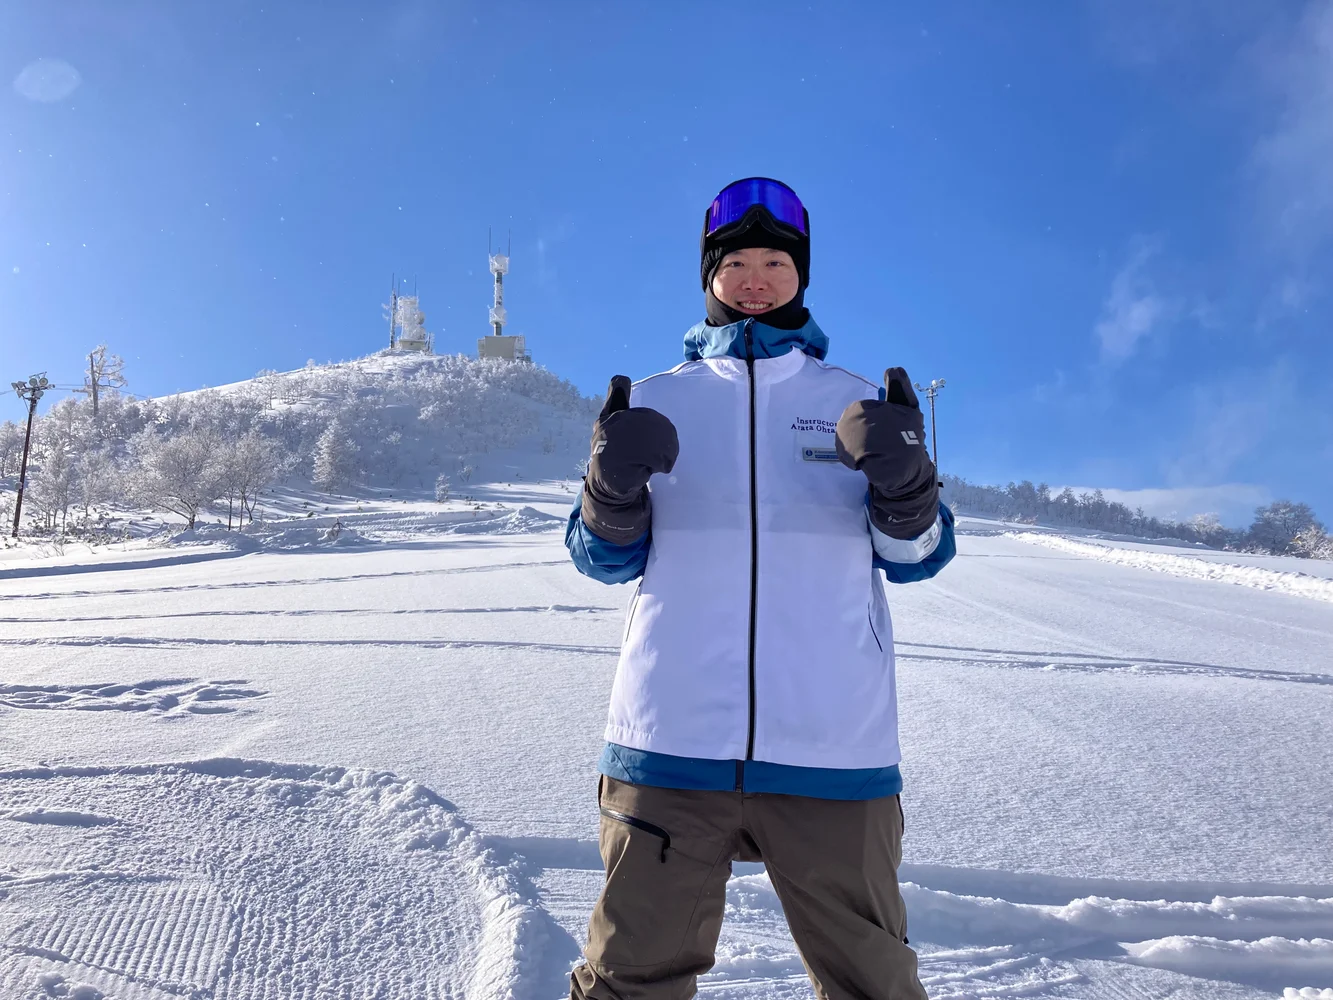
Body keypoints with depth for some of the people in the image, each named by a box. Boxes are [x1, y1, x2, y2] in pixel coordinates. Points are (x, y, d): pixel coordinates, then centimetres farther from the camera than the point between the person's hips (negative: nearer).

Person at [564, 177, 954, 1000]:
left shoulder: (857, 403, 10)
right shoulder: (658, 401, 10)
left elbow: (916, 557, 7)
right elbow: (606, 560, 8)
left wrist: (905, 482, -14)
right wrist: (613, 489, -13)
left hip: (835, 750, 1)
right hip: (672, 744, 0)